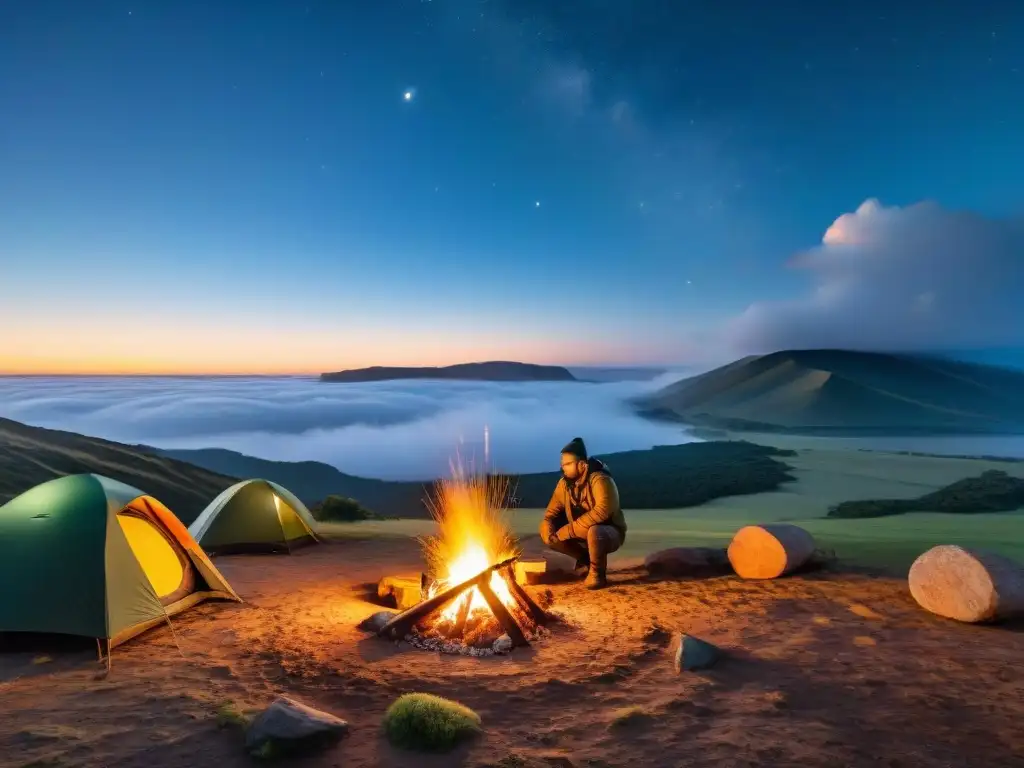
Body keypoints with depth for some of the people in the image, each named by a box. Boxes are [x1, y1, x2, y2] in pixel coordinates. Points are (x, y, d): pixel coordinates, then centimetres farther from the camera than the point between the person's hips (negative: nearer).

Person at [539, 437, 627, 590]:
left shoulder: (600, 480, -26)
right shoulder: (564, 483, -5)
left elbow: (602, 511, -38)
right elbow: (552, 512, 1)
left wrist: (569, 530, -35)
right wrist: (548, 530, -22)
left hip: (610, 533, -7)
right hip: (582, 534, 7)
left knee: (594, 532, -40)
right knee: (546, 532, -7)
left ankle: (597, 573, -12)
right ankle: (585, 559, 11)